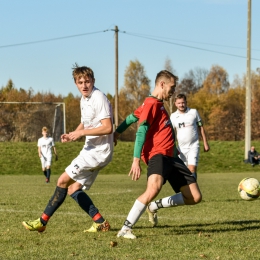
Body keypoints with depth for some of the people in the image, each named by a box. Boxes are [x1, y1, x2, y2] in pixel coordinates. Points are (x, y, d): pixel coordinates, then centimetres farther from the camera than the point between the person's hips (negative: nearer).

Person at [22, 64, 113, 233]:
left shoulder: (99, 99, -16)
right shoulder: (84, 99, 12)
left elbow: (108, 128, -23)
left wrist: (82, 132, -22)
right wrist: (72, 135, 5)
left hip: (99, 151, -10)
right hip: (91, 149, 10)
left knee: (63, 181, -9)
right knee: (73, 189, 8)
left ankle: (42, 222, -1)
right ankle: (101, 223, 8)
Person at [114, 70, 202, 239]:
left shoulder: (158, 104, 19)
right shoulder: (151, 104, -8)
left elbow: (132, 117, 27)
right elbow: (141, 132, -15)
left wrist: (118, 132, 37)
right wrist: (136, 160, -21)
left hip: (171, 157, 10)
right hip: (157, 154, -10)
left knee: (195, 197, 2)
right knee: (154, 188, -37)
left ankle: (154, 206, 21)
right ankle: (125, 229, -29)